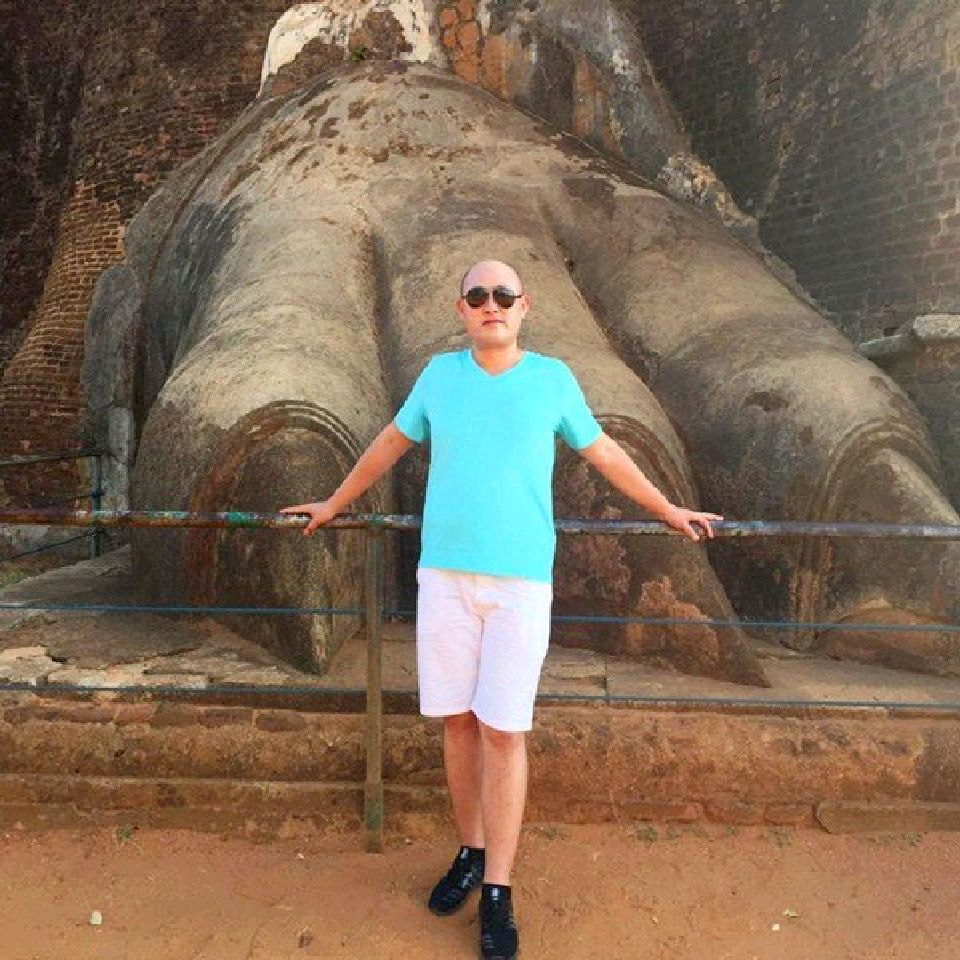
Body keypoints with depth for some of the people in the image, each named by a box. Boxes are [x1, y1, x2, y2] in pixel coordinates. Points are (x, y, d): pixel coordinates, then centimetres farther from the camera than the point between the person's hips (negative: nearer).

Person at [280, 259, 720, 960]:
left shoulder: (553, 377, 5)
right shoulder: (439, 373, 9)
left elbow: (604, 452, 15)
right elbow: (391, 444, 21)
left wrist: (670, 511, 20)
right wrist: (333, 506, 28)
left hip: (521, 578, -2)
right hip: (444, 573, 2)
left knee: (503, 731, 0)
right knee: (457, 719, 10)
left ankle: (499, 894, 15)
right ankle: (472, 853, 31)